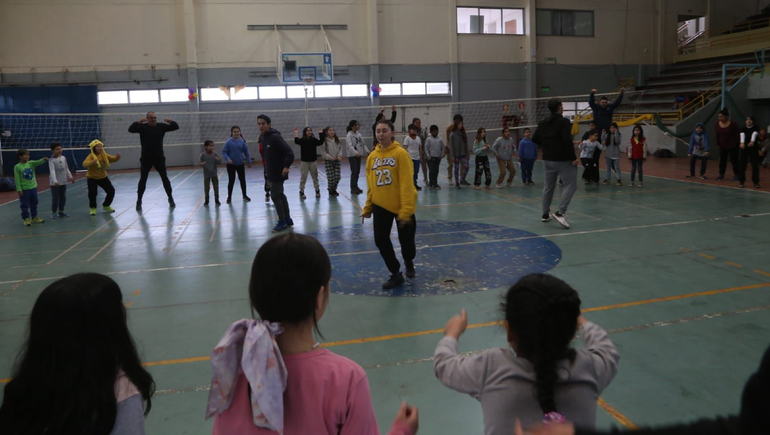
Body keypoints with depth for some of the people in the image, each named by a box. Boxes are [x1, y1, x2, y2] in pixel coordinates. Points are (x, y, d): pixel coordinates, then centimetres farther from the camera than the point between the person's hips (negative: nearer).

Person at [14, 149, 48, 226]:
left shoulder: (31, 163, 0)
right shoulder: (17, 167, -10)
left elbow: (38, 162, -20)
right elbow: (17, 179, -10)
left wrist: (44, 159, -43)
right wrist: (19, 189, -13)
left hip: (33, 187, 5)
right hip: (24, 189, -5)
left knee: (34, 204, 15)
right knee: (25, 205, 3)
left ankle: (34, 217, 28)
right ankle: (26, 219, 12)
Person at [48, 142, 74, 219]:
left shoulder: (63, 158, 5)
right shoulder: (51, 160, -14)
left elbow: (66, 169, 15)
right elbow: (52, 171, -25)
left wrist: (70, 177, 17)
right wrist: (55, 181, -36)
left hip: (63, 182, 6)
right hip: (55, 183, -6)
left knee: (63, 197, 12)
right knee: (55, 198, 0)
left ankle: (61, 211, 24)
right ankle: (54, 212, 12)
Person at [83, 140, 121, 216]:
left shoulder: (104, 155, -5)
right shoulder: (91, 156, -22)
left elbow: (113, 159, 1)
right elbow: (85, 164, -36)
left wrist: (117, 157, -23)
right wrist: (92, 162, -57)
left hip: (103, 177, 5)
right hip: (92, 178, -5)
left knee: (111, 190, 3)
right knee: (92, 192, -22)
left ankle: (106, 206, 27)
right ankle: (93, 208, 2)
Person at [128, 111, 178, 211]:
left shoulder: (161, 126, 1)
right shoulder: (142, 127, -3)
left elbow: (176, 127, -3)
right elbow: (130, 129, -17)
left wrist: (170, 121, -23)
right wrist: (139, 121, -30)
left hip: (159, 157, 1)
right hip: (146, 158, -1)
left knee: (165, 178, 6)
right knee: (143, 179, 2)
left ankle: (170, 199, 17)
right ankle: (139, 202, 8)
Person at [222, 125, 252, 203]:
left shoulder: (242, 141, -5)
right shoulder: (229, 142, -11)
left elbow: (246, 152, 2)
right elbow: (224, 152, -7)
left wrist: (249, 162, 4)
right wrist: (227, 159, -23)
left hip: (240, 164, 2)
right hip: (231, 165, -2)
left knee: (242, 180, 11)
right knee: (231, 181, 4)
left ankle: (244, 195, 26)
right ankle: (229, 197, 17)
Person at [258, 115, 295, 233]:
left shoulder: (275, 137, -19)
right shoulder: (263, 137, 9)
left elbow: (289, 152, -24)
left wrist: (286, 167, -24)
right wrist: (267, 170, 15)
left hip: (278, 173, -9)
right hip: (271, 172, 9)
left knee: (275, 196, -6)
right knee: (280, 195, 13)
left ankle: (282, 222, 4)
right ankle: (287, 220, 22)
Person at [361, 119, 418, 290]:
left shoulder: (401, 153, -14)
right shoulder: (372, 156, 2)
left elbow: (407, 184, -18)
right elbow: (371, 184, 10)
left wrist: (406, 209, -22)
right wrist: (368, 207, 10)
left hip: (401, 206, -4)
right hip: (381, 205, 4)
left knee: (406, 241, 7)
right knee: (380, 240, -3)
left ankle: (409, 262, 42)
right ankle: (396, 274, 15)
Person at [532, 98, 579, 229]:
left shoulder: (543, 123, 6)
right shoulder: (564, 122, -13)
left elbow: (535, 139, 11)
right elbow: (567, 141, -23)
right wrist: (573, 157, -16)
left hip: (548, 160, 7)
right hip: (563, 160, -7)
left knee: (548, 187, 15)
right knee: (571, 185, -1)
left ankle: (545, 214, 22)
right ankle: (560, 213, -12)